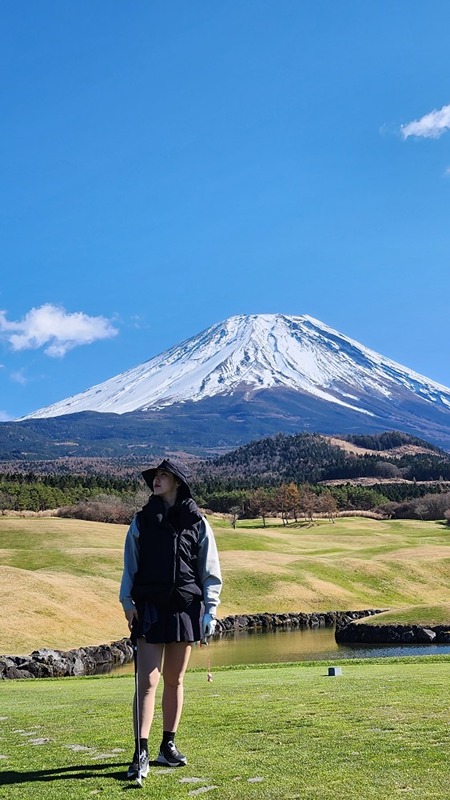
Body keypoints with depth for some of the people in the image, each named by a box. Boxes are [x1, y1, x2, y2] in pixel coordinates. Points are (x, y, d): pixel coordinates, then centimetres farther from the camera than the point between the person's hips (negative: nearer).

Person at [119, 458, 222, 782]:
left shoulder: (197, 523, 2)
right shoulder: (142, 520, 5)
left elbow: (211, 571, 4)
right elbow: (130, 565, 8)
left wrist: (210, 609, -1)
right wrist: (127, 600, -1)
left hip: (185, 608, 1)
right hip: (150, 607, 0)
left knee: (174, 681, 10)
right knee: (148, 681, -7)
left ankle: (169, 745, 22)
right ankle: (141, 753, -6)